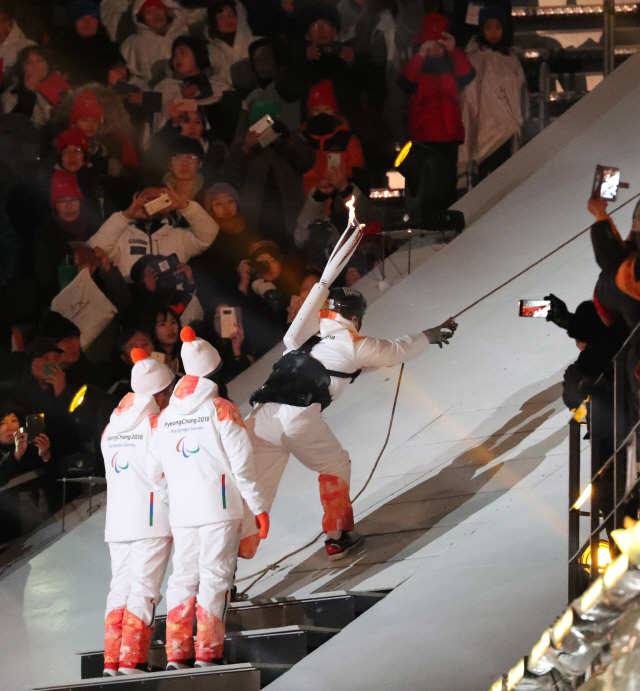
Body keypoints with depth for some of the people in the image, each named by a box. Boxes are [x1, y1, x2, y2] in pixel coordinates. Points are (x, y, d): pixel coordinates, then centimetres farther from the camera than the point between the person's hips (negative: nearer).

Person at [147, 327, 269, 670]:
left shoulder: (164, 417, 8)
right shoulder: (222, 410, -7)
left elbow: (155, 473, 12)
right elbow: (242, 465, -9)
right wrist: (258, 508, -2)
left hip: (181, 512, 4)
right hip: (220, 511, -4)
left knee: (183, 577, 10)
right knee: (214, 577, -2)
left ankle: (176, 655, 5)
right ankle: (206, 653, -7)